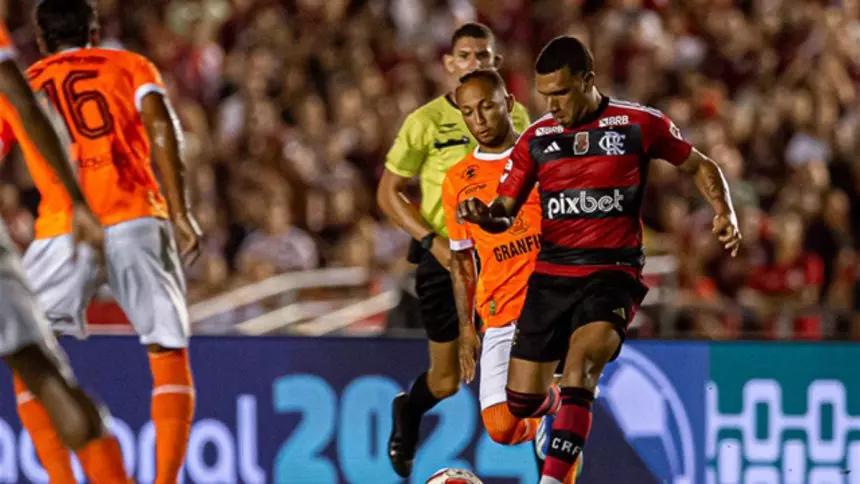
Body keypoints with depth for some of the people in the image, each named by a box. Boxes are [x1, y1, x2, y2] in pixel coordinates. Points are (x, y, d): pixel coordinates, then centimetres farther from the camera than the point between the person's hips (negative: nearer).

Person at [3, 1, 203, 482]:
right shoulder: (131, 66, 17)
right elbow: (160, 126, -1)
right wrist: (180, 211, -6)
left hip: (62, 230, 0)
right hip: (136, 221, 0)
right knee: (170, 360, 11)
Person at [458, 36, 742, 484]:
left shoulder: (638, 124, -1)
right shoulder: (536, 137, 7)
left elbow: (700, 166, 11)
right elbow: (505, 212, 8)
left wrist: (724, 212, -6)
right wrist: (483, 215, -15)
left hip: (612, 274, -4)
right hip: (550, 275, 4)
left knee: (579, 364, -31)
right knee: (521, 403, 5)